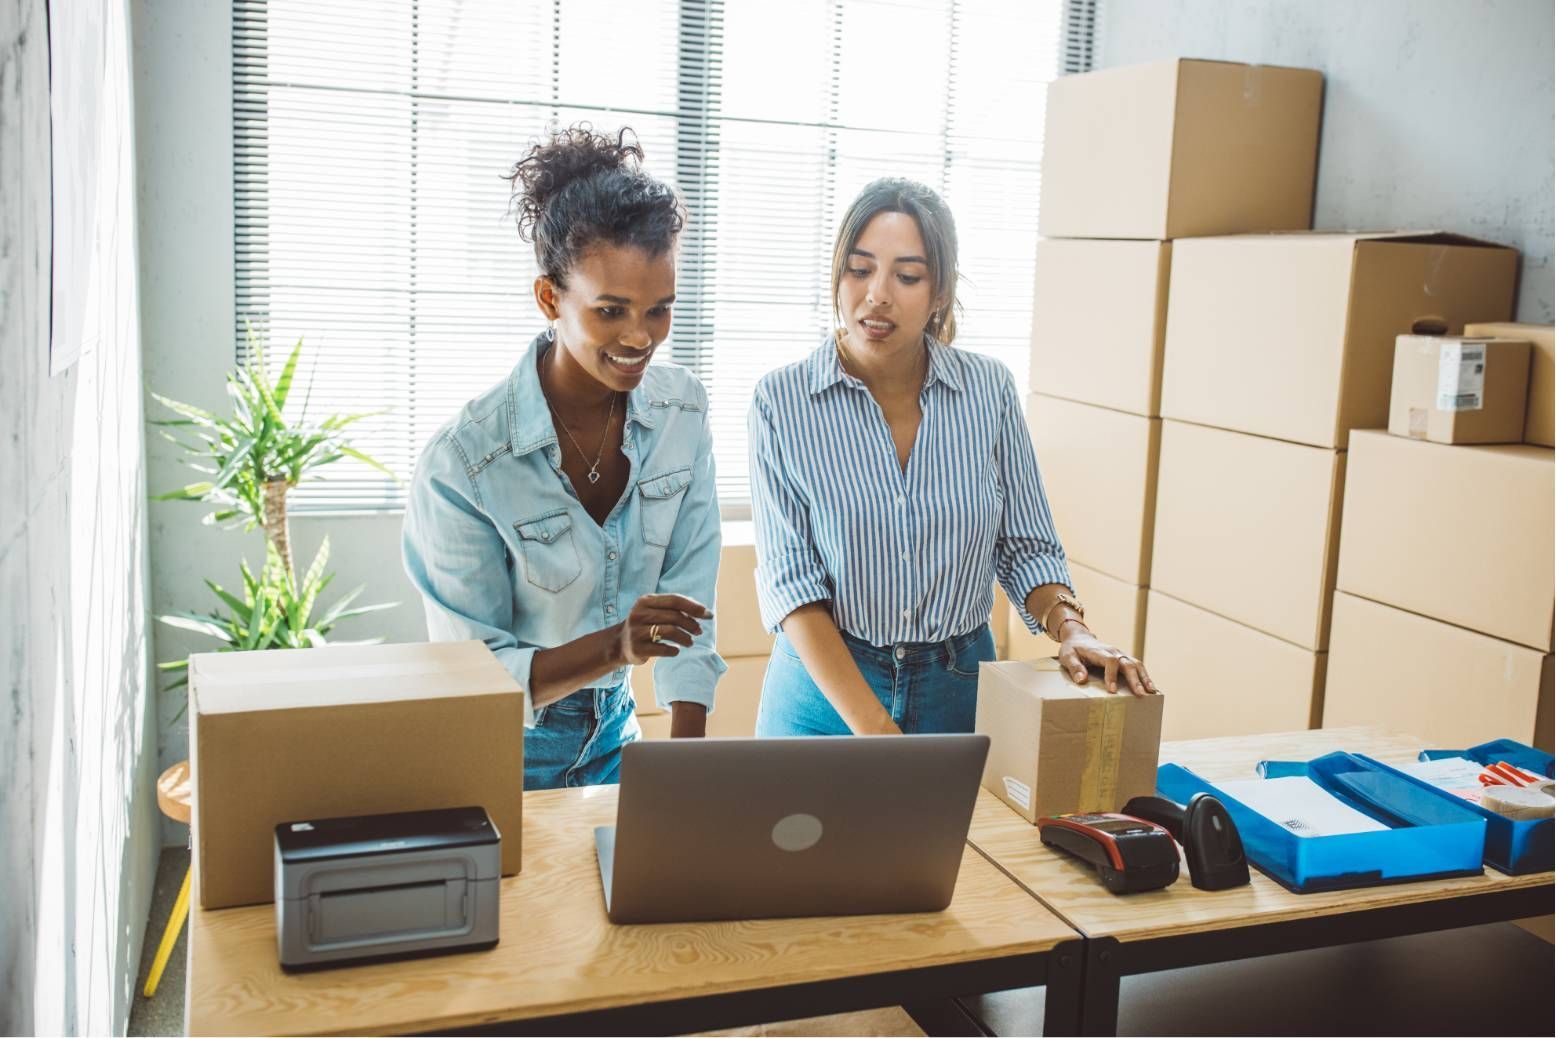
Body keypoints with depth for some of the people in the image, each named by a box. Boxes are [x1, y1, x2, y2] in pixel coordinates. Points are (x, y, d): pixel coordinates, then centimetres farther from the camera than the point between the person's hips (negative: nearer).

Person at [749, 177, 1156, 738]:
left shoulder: (990, 390, -4)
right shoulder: (781, 400, -10)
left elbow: (1026, 547, 3)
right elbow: (791, 584, -14)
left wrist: (1070, 628, -17)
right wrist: (877, 733, -22)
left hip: (962, 690, 2)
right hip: (825, 686, -2)